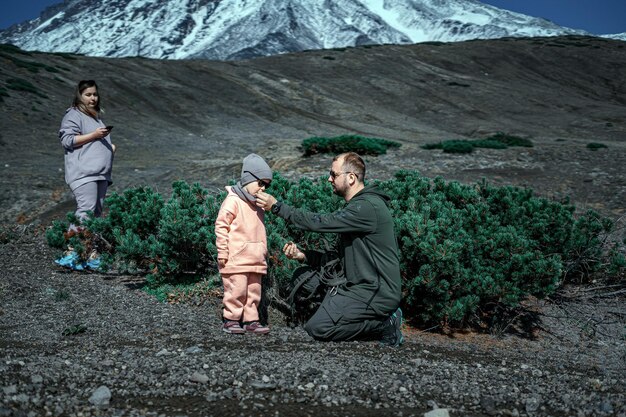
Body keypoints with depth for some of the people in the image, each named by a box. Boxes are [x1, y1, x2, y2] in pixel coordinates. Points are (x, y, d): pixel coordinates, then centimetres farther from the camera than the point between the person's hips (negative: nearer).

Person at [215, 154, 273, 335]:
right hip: (236, 259, -8)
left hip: (255, 260, 8)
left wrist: (264, 250, 24)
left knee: (254, 291, 10)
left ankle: (250, 320, 18)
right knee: (237, 290, -5)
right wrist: (222, 251, -12)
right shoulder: (233, 201, -10)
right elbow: (221, 225, -11)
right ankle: (230, 319, 8)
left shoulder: (258, 204, 17)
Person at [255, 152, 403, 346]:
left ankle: (385, 324, -4)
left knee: (316, 328, -16)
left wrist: (277, 206, -9)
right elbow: (340, 257, 16)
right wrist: (303, 255, 3)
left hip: (376, 293, -10)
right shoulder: (358, 206, 16)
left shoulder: (368, 207, -16)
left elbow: (320, 222, -18)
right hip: (365, 286, 10)